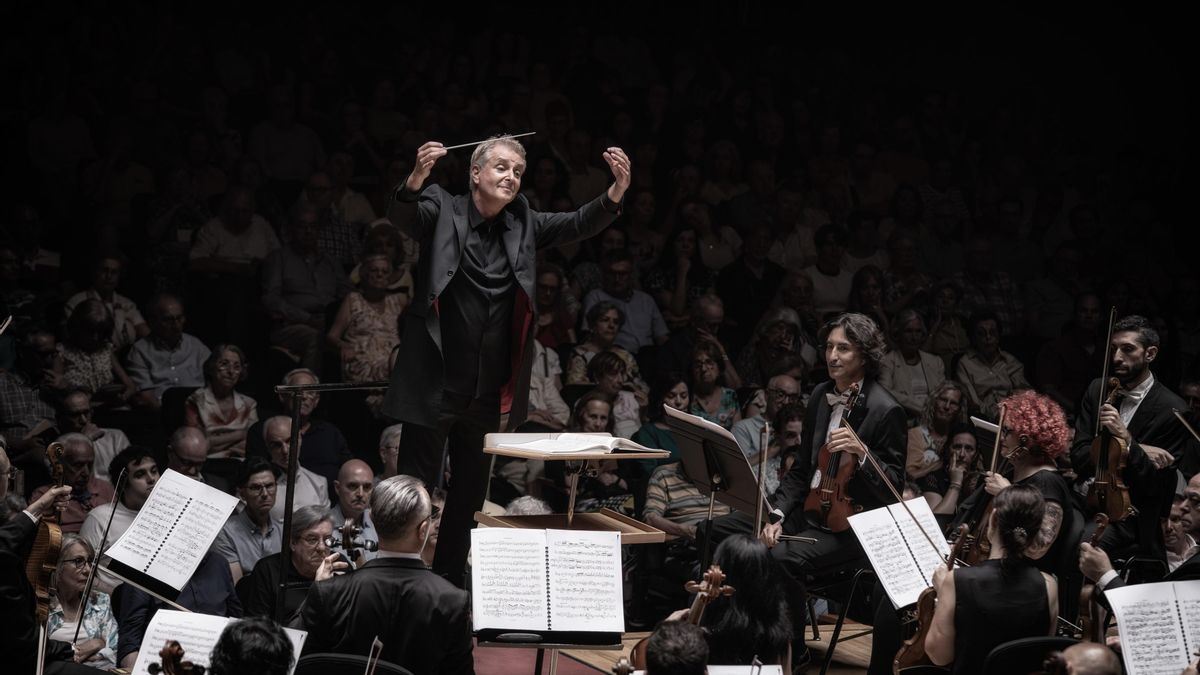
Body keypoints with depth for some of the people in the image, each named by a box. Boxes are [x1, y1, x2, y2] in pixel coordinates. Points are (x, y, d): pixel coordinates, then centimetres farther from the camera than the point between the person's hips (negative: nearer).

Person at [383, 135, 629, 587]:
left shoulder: (522, 223, 7)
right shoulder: (443, 211, -4)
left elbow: (578, 225, -3)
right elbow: (401, 215, -21)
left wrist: (615, 193, -23)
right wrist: (417, 178, -44)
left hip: (488, 393, 5)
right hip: (434, 384, -5)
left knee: (470, 495, 14)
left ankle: (448, 588, 25)